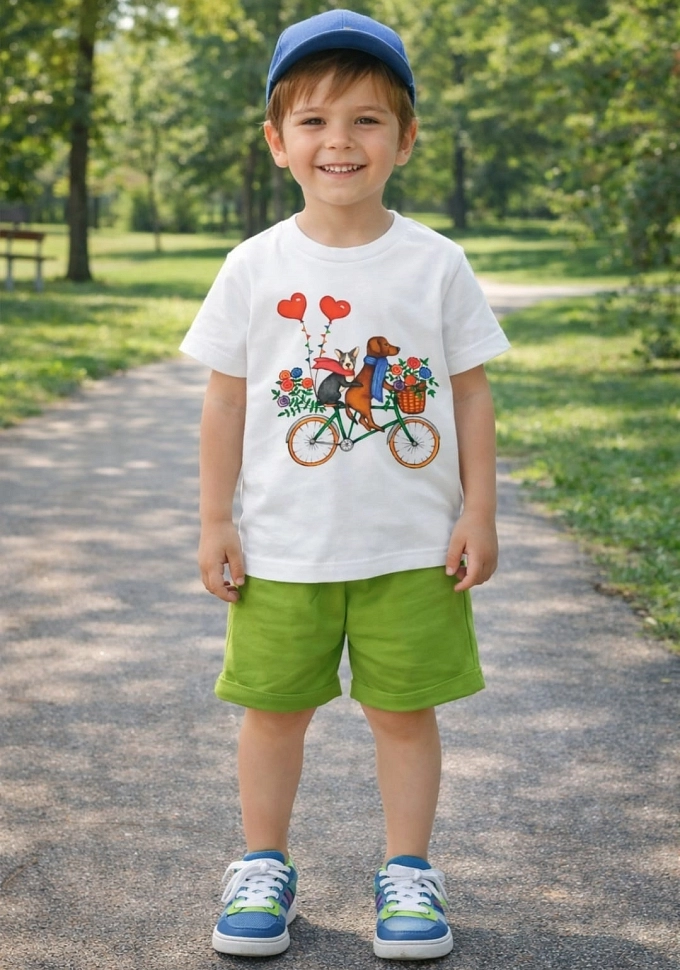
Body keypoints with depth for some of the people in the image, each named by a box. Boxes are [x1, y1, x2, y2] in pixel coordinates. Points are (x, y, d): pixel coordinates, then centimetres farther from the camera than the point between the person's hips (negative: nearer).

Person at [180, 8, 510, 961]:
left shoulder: (437, 264, -2)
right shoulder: (255, 267, -2)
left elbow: (471, 392, 2)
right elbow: (226, 399, 2)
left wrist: (479, 513, -1)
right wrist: (214, 522, 0)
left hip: (412, 545, 0)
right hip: (283, 547, 1)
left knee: (405, 708, 7)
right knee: (274, 705, 9)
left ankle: (409, 872, 24)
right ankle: (263, 867, 27)